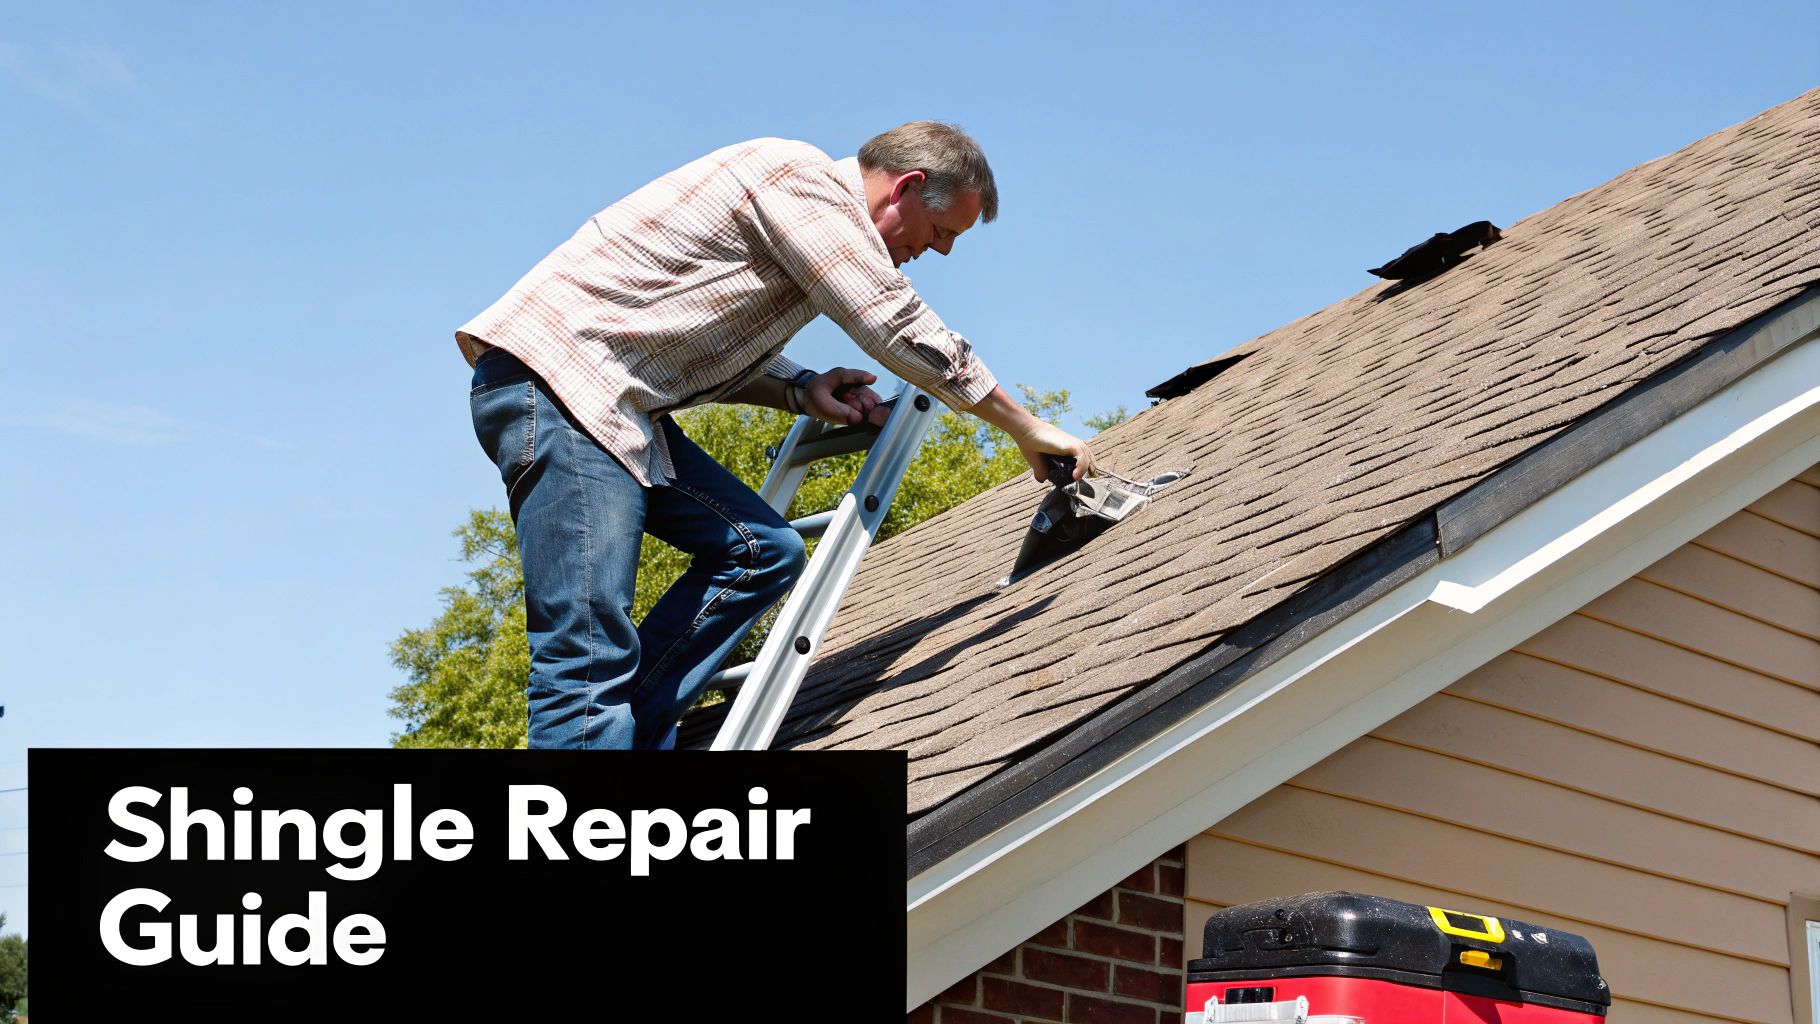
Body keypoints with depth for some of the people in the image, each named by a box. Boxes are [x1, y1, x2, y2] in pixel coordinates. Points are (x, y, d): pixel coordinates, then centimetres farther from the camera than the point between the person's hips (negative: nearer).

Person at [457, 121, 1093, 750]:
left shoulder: (819, 204, 19)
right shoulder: (805, 181, -11)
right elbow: (905, 332, -13)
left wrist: (801, 390, 4)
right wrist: (1030, 431, -3)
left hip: (612, 407, 10)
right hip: (552, 375, -10)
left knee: (764, 551, 6)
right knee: (589, 657, -16)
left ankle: (629, 738, 2)